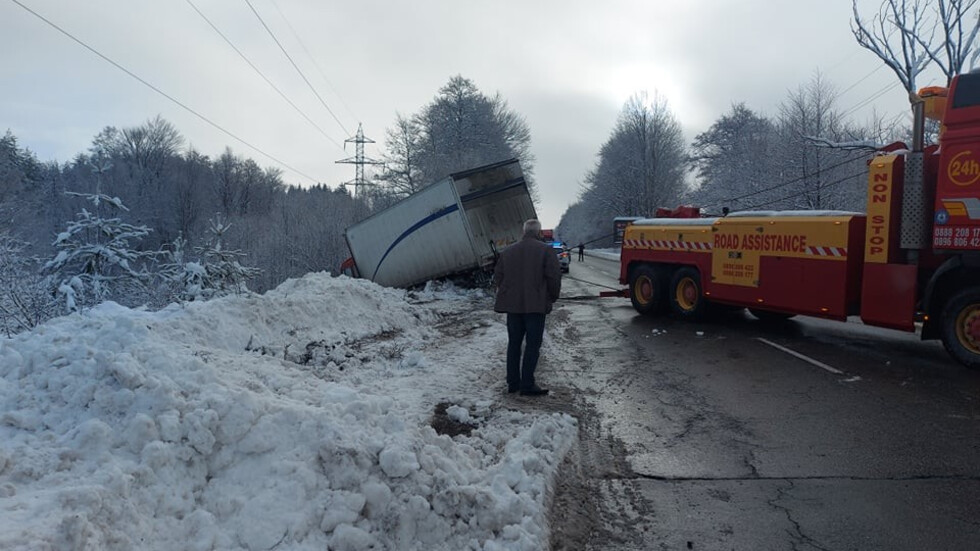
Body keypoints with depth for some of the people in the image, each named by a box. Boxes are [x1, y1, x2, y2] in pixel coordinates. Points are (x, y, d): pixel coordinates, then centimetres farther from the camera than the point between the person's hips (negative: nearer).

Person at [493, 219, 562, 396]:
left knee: (514, 343, 13)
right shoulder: (545, 250, -5)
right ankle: (527, 385, -1)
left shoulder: (508, 251, 10)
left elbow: (497, 277, 11)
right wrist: (552, 298, 5)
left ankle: (513, 383, 17)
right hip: (536, 305, -5)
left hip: (512, 305, 5)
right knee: (532, 345, 0)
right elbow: (554, 277, -10)